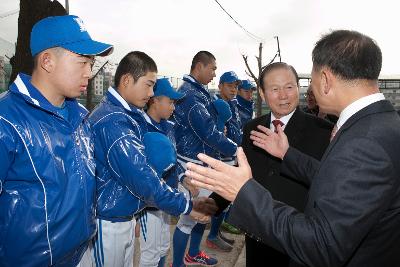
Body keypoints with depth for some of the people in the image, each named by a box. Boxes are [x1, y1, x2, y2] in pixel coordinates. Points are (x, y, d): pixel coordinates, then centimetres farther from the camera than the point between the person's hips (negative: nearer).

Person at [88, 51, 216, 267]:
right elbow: (141, 177, -29)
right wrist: (187, 206, -20)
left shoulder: (123, 115, 7)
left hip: (124, 218, 9)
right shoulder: (113, 122, -25)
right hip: (107, 223, -9)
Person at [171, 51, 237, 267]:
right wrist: (236, 150, -18)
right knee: (190, 216, 2)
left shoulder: (198, 91, 11)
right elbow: (208, 132, -25)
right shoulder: (189, 94, -20)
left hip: (204, 162, 10)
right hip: (193, 164, -10)